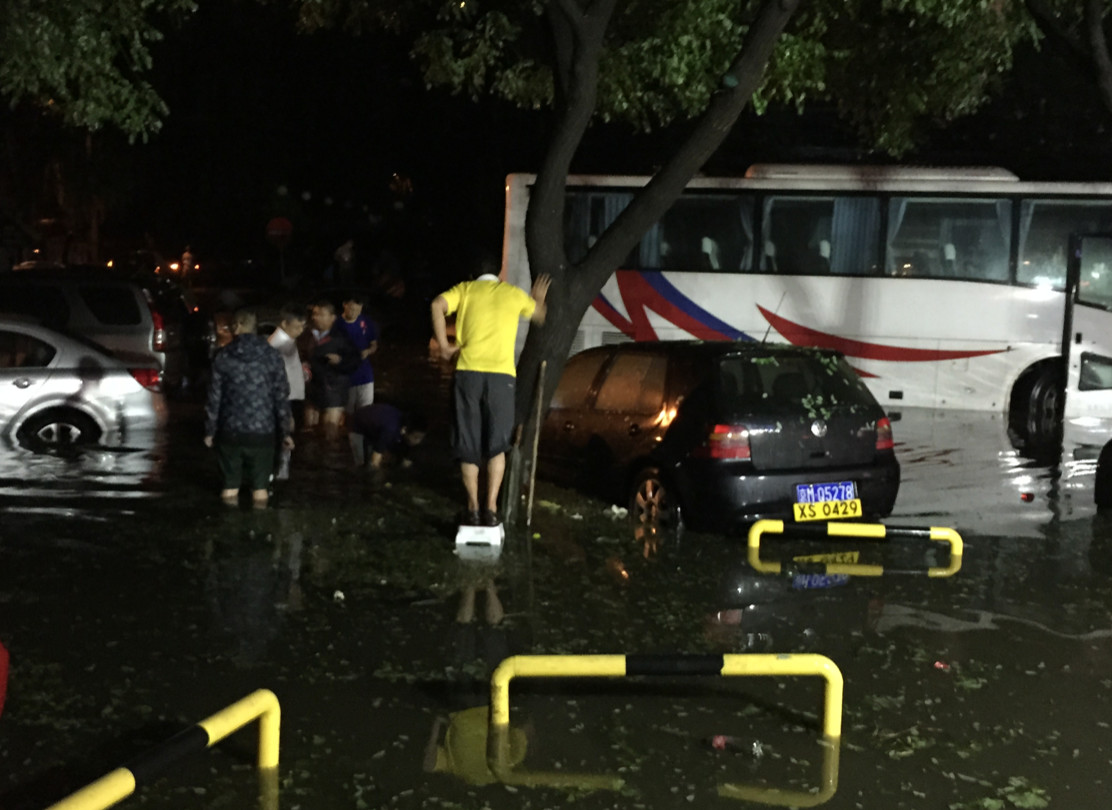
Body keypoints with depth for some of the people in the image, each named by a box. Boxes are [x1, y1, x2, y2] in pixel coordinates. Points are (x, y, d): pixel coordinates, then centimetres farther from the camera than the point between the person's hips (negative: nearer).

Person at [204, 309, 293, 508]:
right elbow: (282, 397, 0)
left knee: (230, 487, 10)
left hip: (230, 432, 0)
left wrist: (210, 430, 8)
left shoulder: (223, 357, -2)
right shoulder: (271, 356, -1)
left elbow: (214, 398, -1)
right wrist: (284, 432, 6)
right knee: (260, 488, 8)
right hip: (262, 432, 0)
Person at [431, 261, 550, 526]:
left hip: (468, 372, 0)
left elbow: (438, 304, -8)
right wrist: (539, 298, 55)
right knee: (497, 446, 9)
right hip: (501, 375, 0)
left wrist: (443, 345, -1)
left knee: (468, 446, 9)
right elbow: (540, 316, 34)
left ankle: (473, 510, 9)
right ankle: (491, 509, -1)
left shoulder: (466, 289, 12)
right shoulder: (514, 293, 15)